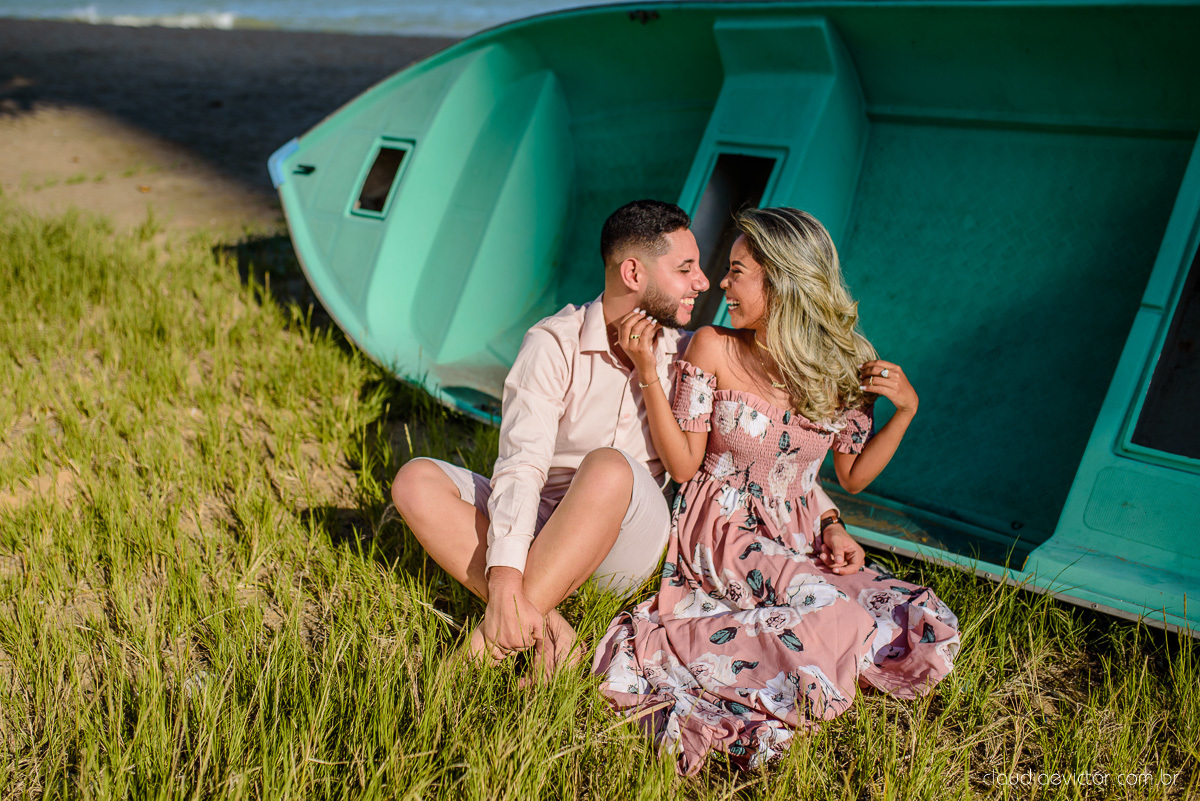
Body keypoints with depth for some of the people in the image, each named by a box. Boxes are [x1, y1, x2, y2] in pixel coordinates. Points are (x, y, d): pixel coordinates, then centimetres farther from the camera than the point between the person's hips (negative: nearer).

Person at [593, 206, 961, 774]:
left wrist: (906, 408, -4)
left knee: (926, 630, -13)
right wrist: (646, 371, -13)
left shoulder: (844, 367, 0)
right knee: (835, 620, -30)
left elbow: (853, 476, 9)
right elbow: (683, 465, -6)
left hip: (800, 541, 5)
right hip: (723, 535, -5)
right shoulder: (713, 348, -6)